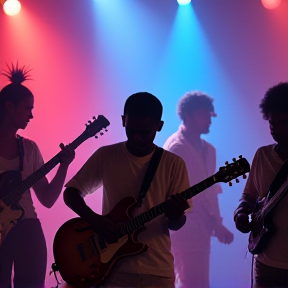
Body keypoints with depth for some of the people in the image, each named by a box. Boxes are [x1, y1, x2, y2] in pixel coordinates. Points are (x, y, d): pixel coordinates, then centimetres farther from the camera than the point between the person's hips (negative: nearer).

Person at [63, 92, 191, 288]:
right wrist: (94, 219, -12)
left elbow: (175, 225, 1)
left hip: (157, 271, 0)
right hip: (112, 267, 0)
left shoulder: (173, 164, 0)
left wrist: (175, 216, -23)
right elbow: (71, 192, 5)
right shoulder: (105, 156, 0)